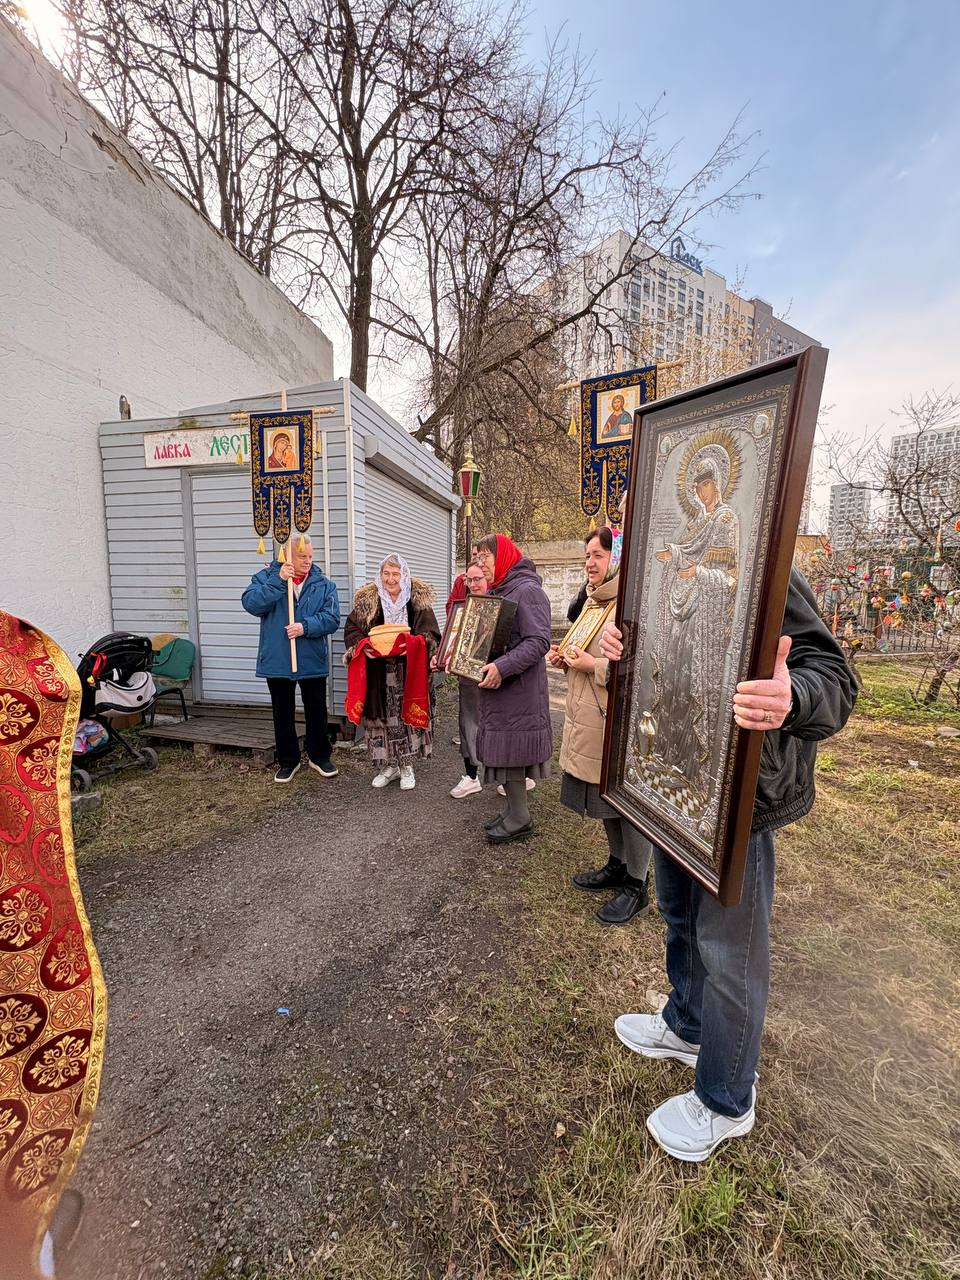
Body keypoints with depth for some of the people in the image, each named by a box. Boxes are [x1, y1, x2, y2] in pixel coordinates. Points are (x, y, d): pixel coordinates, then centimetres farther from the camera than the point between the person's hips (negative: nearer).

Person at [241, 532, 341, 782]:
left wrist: (305, 627, -22)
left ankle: (319, 757, 30)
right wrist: (278, 581, -21)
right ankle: (288, 761, 28)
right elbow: (251, 603, -15)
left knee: (316, 711, 11)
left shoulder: (323, 584, 3)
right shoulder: (266, 577, 2)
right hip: (277, 661, 0)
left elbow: (332, 618, -8)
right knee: (282, 713, 12)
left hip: (313, 661, 1)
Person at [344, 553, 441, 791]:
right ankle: (388, 765, 25)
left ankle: (407, 766, 22)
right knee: (382, 717, 7)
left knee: (408, 716, 4)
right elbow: (351, 629, 6)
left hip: (409, 672, -1)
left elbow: (430, 633, -2)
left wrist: (413, 644, -22)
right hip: (378, 673, 1)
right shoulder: (367, 600, 4)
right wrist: (363, 645, -14)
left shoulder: (418, 599, 0)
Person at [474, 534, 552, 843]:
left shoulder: (527, 590, -14)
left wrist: (503, 667, -32)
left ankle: (519, 821, 16)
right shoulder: (495, 592, 14)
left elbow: (539, 641, -22)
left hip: (518, 691, -8)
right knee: (501, 751, 14)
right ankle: (512, 811, 29)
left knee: (511, 752, 0)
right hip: (497, 689, 9)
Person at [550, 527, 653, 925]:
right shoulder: (595, 601, 13)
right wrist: (566, 658, 6)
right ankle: (617, 867, 41)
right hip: (589, 720, 9)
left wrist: (593, 665, -22)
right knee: (606, 801, 21)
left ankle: (636, 889, 26)